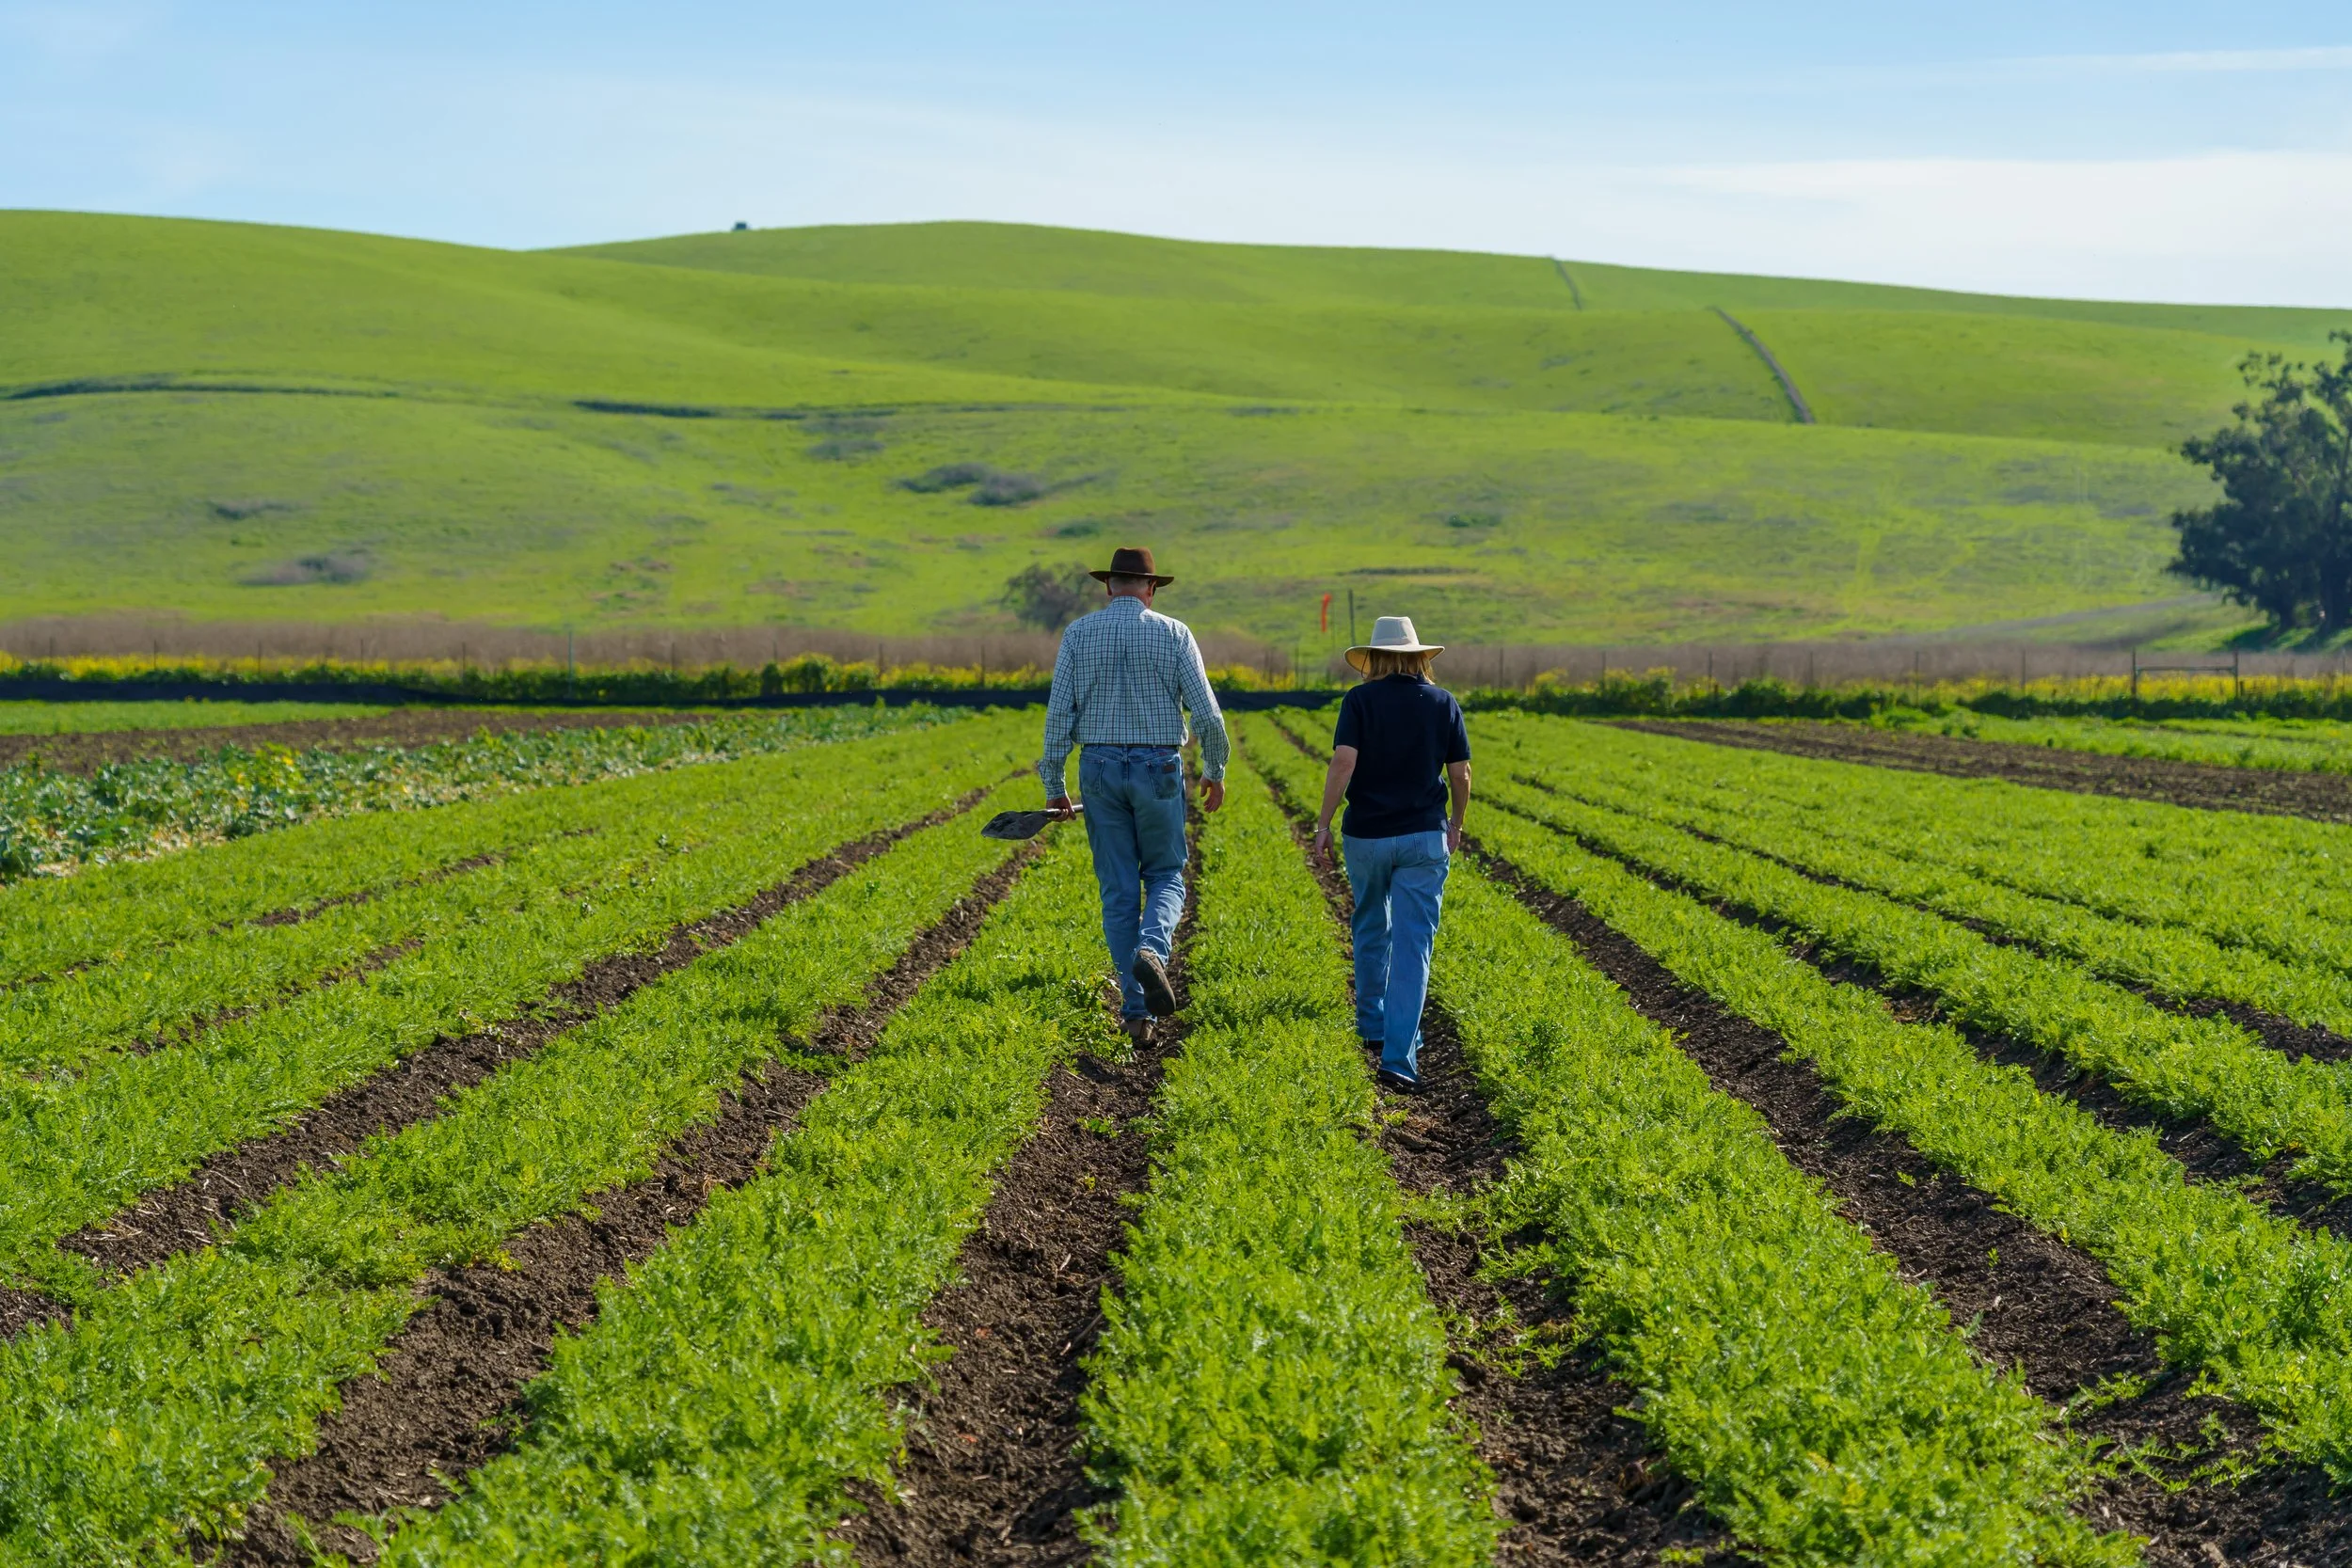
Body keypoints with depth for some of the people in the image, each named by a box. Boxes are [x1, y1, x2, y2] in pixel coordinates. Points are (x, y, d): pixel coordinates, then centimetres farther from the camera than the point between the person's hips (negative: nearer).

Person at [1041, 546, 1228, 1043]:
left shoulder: (1079, 633, 1)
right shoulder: (1173, 633, -2)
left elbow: (1058, 713, -3)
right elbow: (1206, 713, -5)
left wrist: (1054, 785, 4)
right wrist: (1215, 772, 10)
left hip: (1100, 767, 1)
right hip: (1158, 769, -1)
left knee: (1118, 890, 8)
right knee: (1166, 875, 14)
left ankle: (1136, 1010, 7)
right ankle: (1152, 951, -17)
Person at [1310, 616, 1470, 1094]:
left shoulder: (1360, 700, -4)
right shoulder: (1443, 703, 2)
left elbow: (1343, 762, -15)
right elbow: (1460, 774, 4)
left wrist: (1323, 822, -7)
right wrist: (1456, 820, 21)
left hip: (1365, 835, 0)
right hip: (1424, 838, 0)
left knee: (1371, 929, 24)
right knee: (1412, 947, -4)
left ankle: (1373, 1026, 37)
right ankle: (1398, 1060, -14)